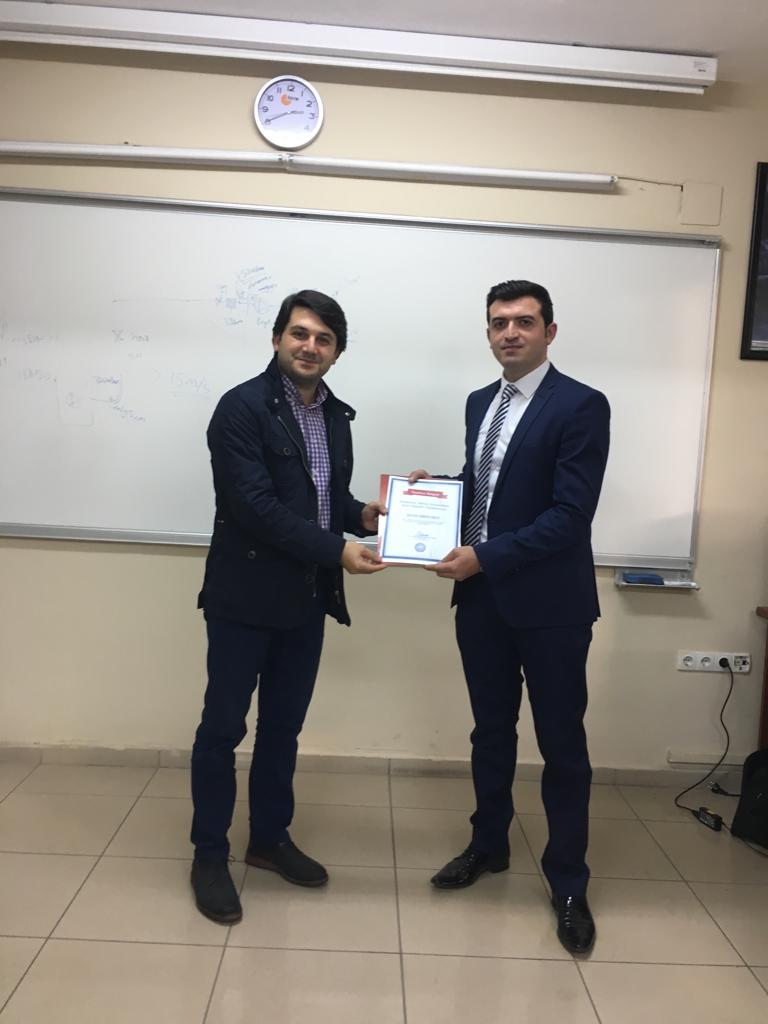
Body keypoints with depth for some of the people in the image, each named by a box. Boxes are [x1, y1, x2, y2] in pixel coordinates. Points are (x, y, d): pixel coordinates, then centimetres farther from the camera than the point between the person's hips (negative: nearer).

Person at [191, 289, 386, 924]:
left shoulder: (336, 415, 9)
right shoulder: (243, 407, -13)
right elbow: (255, 504, -21)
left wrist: (362, 514, -4)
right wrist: (336, 550, -22)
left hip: (306, 599, 7)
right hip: (245, 596, -6)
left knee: (284, 725, 17)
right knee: (223, 726, 6)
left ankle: (270, 838, 34)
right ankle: (209, 855, 23)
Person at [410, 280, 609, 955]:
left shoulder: (581, 406, -11)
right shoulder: (480, 402, 11)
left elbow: (571, 515, -18)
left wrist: (483, 557, -19)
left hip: (549, 602, -6)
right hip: (481, 597, 6)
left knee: (562, 744, 7)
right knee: (491, 730, 18)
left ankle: (569, 882, 23)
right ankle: (489, 844, 37)